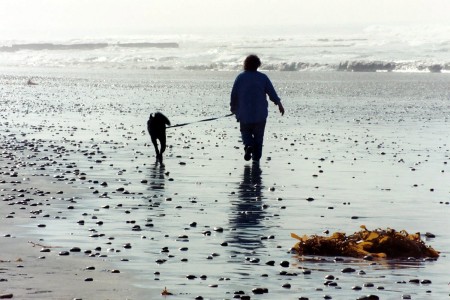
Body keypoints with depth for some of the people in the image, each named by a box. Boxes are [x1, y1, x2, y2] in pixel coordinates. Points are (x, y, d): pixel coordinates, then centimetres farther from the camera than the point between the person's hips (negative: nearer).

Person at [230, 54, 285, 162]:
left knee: (246, 132, 14)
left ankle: (248, 145, -15)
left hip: (244, 113, 0)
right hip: (260, 113, 0)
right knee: (258, 135, 10)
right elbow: (272, 92, -4)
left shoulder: (240, 77, 0)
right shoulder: (263, 77, 0)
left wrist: (234, 108, 13)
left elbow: (234, 95, 2)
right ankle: (256, 157, 8)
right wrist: (279, 104, 1)